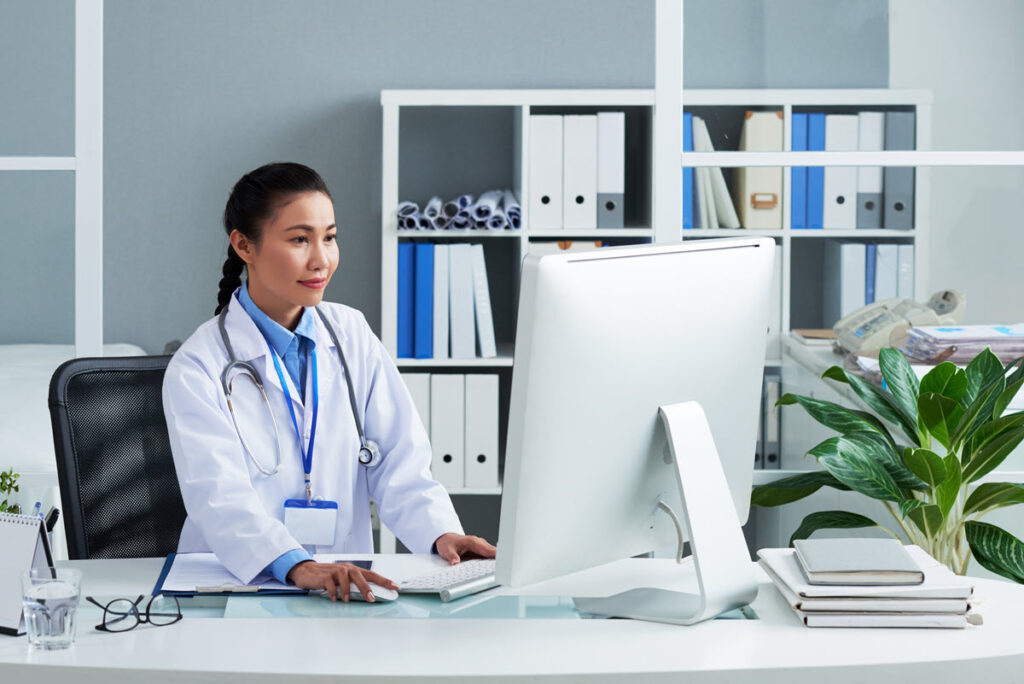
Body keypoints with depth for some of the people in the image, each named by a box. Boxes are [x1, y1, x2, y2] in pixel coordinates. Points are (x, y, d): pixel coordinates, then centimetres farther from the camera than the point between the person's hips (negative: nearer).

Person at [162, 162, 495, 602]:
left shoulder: (352, 336, 9)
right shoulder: (199, 368, -6)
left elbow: (398, 460, 3)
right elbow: (220, 498, -20)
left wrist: (440, 533, -18)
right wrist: (296, 566, -38)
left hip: (346, 588, 3)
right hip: (237, 584, -3)